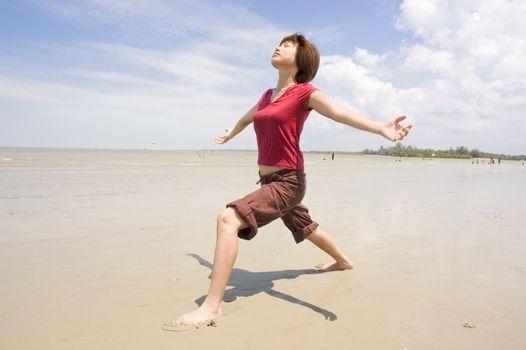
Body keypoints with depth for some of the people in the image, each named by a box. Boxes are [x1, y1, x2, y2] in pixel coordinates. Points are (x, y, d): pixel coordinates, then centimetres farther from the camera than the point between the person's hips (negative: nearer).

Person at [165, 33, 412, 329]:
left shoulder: (304, 93, -10)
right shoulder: (268, 95, 11)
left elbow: (339, 112, -26)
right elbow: (247, 118, 29)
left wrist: (381, 128, -42)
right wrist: (229, 136, 47)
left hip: (287, 182, -9)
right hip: (269, 181, 9)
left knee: (228, 219, -24)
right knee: (305, 228, 27)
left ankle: (212, 306, -19)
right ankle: (343, 261, 54)